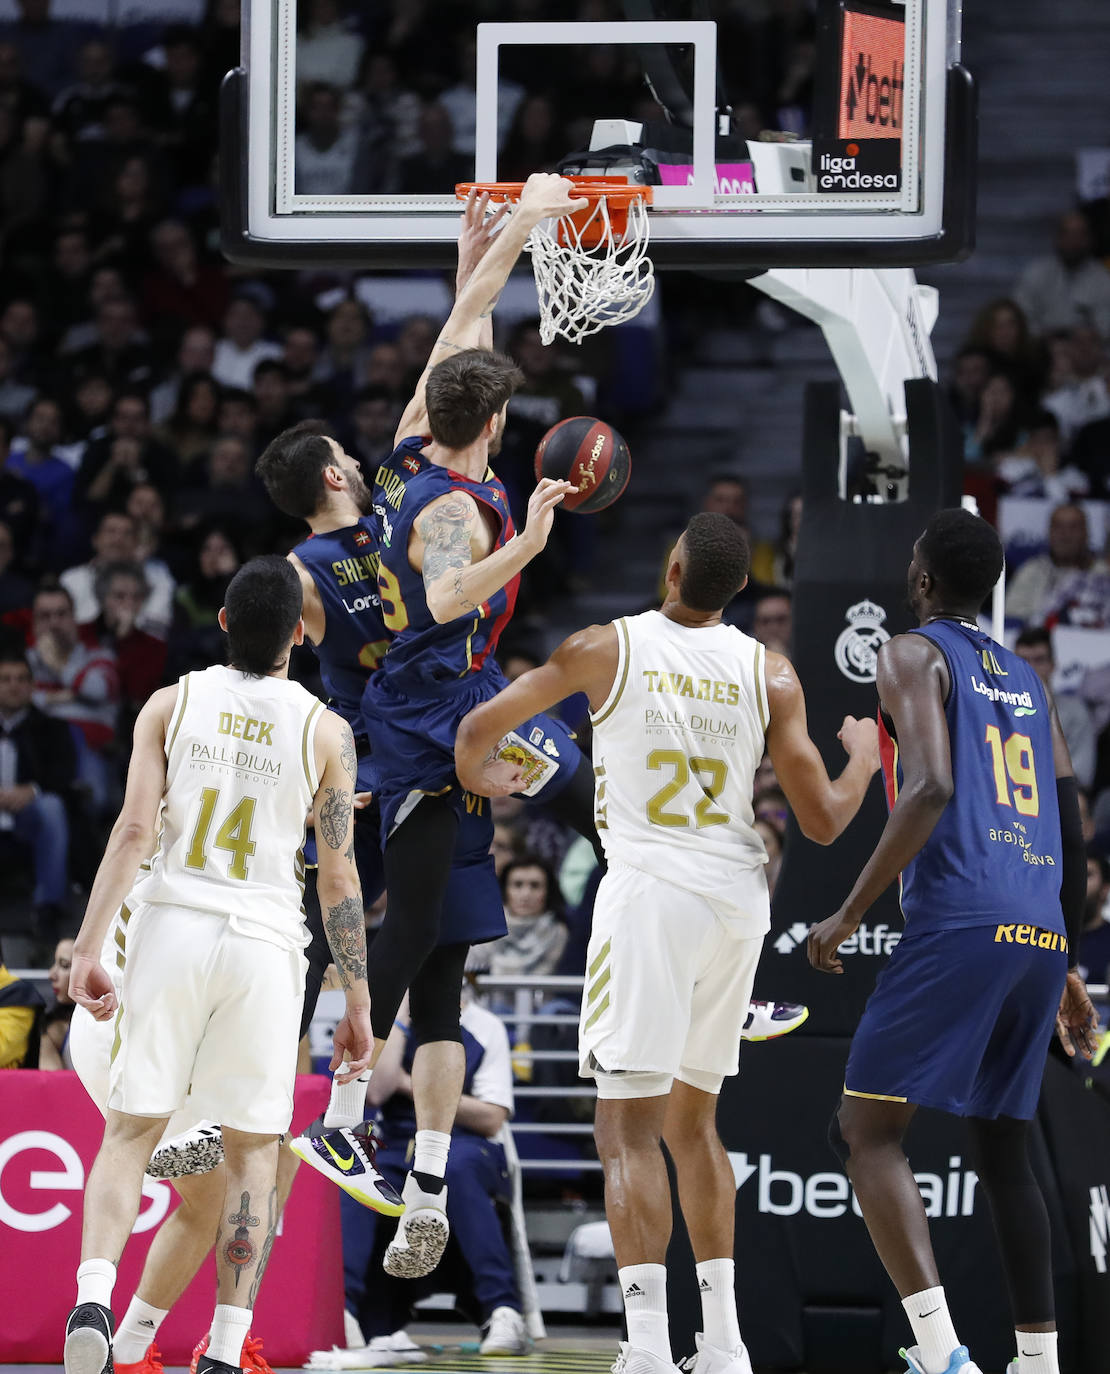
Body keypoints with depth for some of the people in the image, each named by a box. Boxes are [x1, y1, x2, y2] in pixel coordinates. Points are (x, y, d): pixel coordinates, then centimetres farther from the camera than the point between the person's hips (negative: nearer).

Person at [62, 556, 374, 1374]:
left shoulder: (171, 705, 3)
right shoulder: (324, 730, 1)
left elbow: (135, 829, -7)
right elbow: (338, 876, 1)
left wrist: (89, 948, -8)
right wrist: (358, 1004, 6)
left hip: (168, 929, 1)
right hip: (262, 940, -1)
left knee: (131, 1132, 6)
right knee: (253, 1152, 9)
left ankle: (92, 1297, -18)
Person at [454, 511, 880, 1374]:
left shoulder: (607, 647, -2)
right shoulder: (771, 675, 3)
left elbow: (479, 728, 5)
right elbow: (823, 822, 3)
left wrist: (476, 775, 29)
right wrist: (864, 761, 24)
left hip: (652, 890, -4)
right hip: (739, 897, 4)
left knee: (629, 1128, -6)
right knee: (693, 1118, 19)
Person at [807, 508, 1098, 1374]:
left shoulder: (915, 656, 1)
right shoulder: (1027, 682, 23)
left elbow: (932, 789, -15)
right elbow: (1073, 836, 23)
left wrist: (850, 915, -12)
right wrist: (1068, 969, 30)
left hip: (959, 925, -7)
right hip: (1040, 935, 7)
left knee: (867, 1133, -6)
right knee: (1003, 1152, 16)